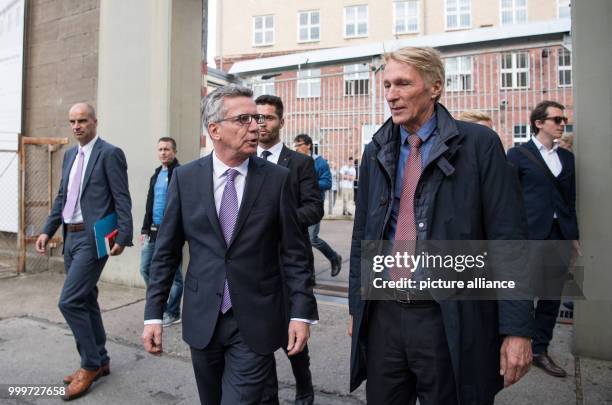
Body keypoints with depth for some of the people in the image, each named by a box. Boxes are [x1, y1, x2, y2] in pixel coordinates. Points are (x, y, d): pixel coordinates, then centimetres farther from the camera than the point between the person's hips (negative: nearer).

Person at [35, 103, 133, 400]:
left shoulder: (110, 153, -9)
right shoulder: (69, 155, 15)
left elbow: (122, 199, -13)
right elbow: (62, 197, 18)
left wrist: (123, 237, -18)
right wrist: (48, 230, 11)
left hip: (93, 238, -8)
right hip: (71, 237, 9)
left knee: (69, 301, -10)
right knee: (86, 299, 14)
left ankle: (90, 365, 9)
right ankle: (100, 361, 29)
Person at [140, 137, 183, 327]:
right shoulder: (156, 175, 16)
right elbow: (149, 204, 20)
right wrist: (145, 229, 16)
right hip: (153, 232, 8)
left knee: (173, 274, 3)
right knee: (146, 269, 11)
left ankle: (172, 313, 17)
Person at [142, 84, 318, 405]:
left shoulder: (277, 178, -6)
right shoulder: (185, 177, -1)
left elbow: (293, 253, -4)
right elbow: (166, 252, 2)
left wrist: (301, 312, -8)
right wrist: (153, 314, 0)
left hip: (255, 323, -2)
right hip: (202, 319, 3)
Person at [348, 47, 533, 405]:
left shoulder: (479, 143, -6)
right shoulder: (375, 153, 6)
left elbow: (509, 241, -8)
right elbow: (362, 237, 10)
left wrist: (517, 329, -11)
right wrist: (357, 307, 10)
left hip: (451, 320, -3)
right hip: (383, 315, 4)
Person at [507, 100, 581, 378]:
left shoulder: (567, 157, 14)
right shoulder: (518, 155, -3)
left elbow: (570, 199, 16)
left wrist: (574, 235, 13)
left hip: (560, 237, 6)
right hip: (530, 236, -5)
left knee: (551, 298, 11)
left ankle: (540, 350, 26)